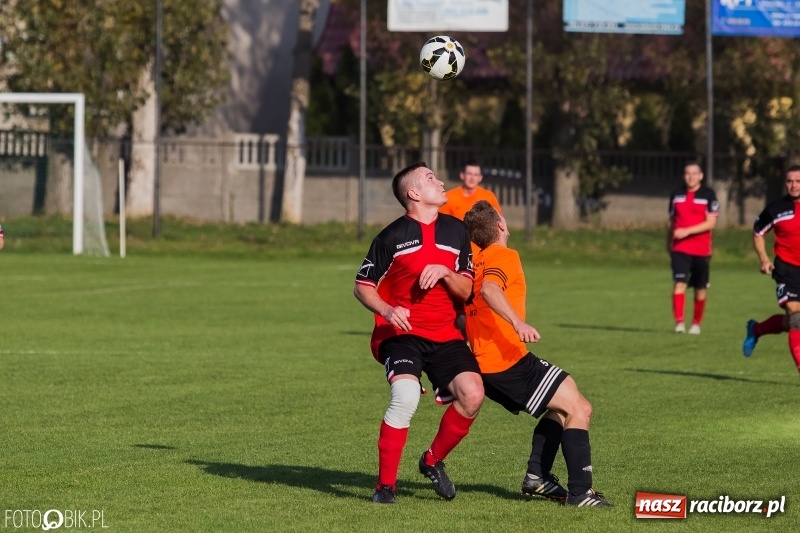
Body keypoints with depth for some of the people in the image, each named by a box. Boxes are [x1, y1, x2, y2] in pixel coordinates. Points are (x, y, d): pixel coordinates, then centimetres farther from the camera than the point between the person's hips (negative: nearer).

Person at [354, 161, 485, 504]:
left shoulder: (456, 231, 10)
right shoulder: (393, 236, -4)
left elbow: (466, 291, 11)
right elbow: (362, 286, 1)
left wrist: (445, 273, -10)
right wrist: (387, 310, -18)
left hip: (445, 334, 5)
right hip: (401, 332, -5)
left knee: (472, 394, -17)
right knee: (406, 396, -29)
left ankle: (433, 461, 9)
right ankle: (385, 485, -14)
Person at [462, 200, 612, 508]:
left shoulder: (475, 262, 16)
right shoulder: (504, 256, -10)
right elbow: (489, 289, -29)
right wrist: (518, 323, -40)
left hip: (484, 366, 9)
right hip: (509, 360, -9)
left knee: (562, 406, 23)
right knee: (578, 408, -8)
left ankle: (537, 476, 17)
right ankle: (580, 491, -16)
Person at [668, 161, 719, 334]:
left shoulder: (709, 195, -3)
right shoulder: (676, 194, 8)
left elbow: (711, 223, -11)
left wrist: (687, 231, -19)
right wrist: (669, 243, 19)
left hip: (701, 250, -1)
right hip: (680, 249, 1)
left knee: (701, 289, 7)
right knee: (679, 283, -16)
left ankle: (696, 323, 23)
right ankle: (679, 323, -22)